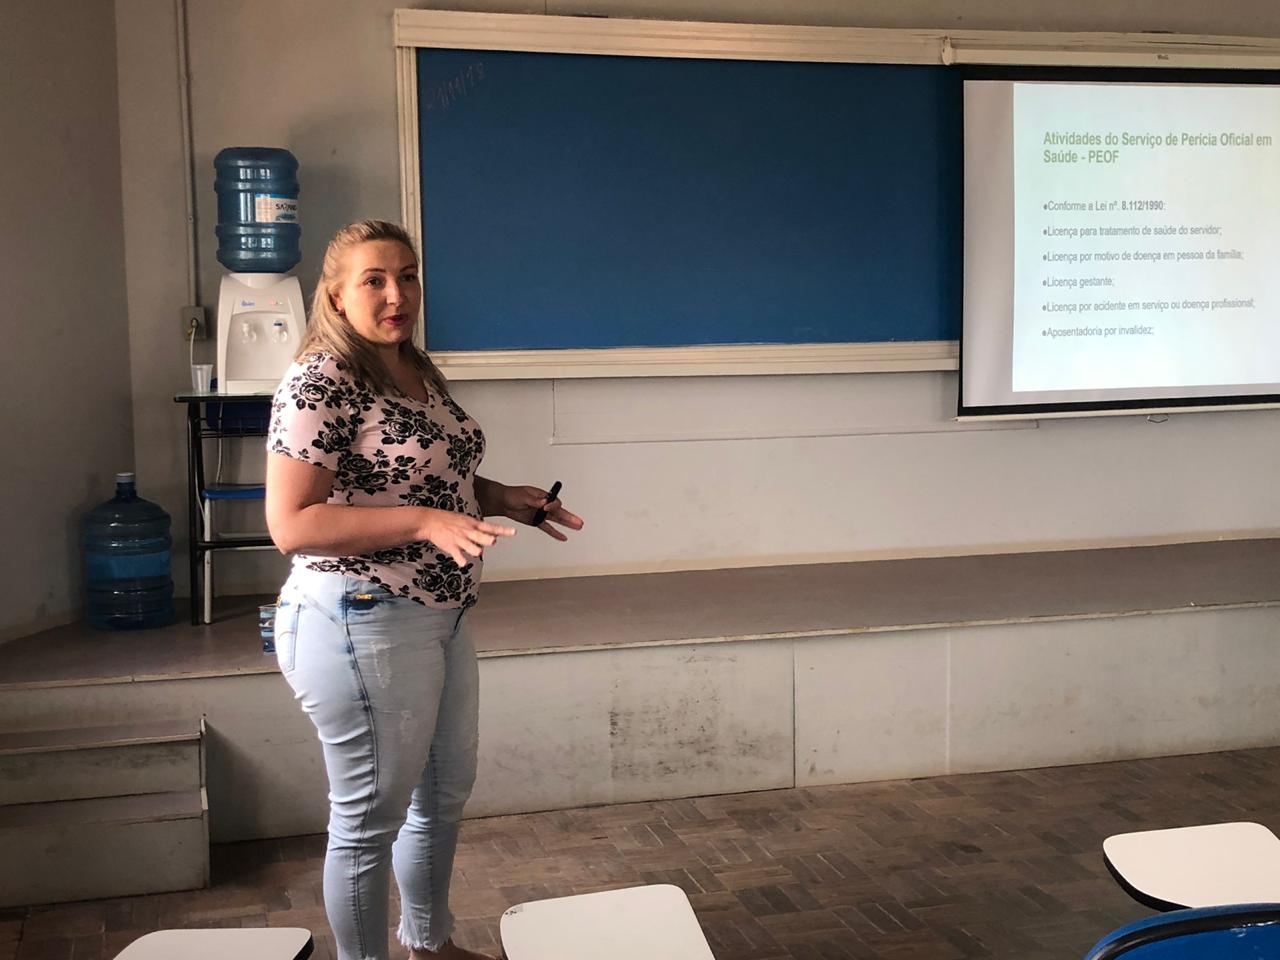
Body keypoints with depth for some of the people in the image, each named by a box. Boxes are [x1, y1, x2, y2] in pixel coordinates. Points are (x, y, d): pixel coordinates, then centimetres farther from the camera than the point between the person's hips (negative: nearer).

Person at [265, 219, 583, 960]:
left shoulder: (420, 370, 9)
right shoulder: (319, 384, -18)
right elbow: (292, 524, -22)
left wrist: (503, 498, 4)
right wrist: (425, 522, -29)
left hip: (442, 617, 10)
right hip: (363, 625, -10)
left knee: (446, 795, 23)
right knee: (371, 819, 4)